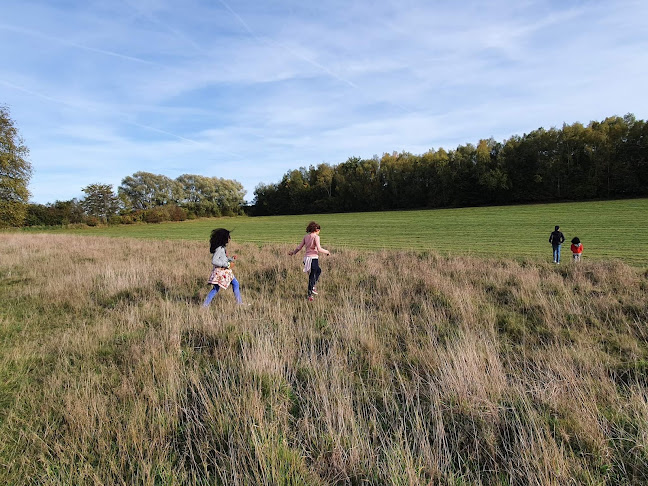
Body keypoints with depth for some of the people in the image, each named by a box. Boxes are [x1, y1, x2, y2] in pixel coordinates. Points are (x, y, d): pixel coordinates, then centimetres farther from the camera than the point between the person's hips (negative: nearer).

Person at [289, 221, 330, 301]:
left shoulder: (306, 237, 10)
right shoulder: (316, 237, -8)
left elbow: (299, 247, 11)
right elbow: (319, 249, -17)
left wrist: (293, 252, 27)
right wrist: (327, 252, -1)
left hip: (307, 258, 7)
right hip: (313, 258, -7)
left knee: (318, 271, 28)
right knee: (312, 277, 1)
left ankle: (313, 286, 20)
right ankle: (310, 295, 6)